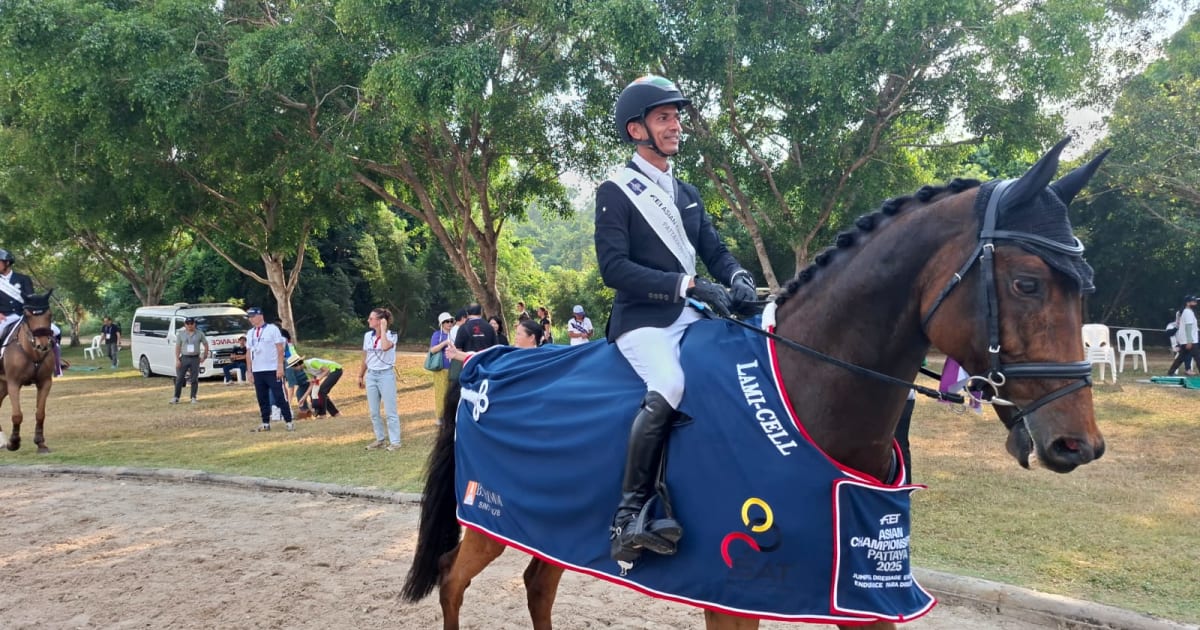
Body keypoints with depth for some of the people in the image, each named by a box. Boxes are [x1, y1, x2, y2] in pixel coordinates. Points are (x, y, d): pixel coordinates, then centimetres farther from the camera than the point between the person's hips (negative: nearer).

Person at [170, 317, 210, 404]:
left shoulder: (200, 333, 3)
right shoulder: (181, 334, 4)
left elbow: (206, 345, 10)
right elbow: (178, 347, 3)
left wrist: (204, 356, 3)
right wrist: (177, 359, -4)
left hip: (195, 358, 0)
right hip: (184, 358, 0)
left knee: (194, 379, 3)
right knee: (179, 378, 0)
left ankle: (193, 398, 10)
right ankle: (176, 398, 5)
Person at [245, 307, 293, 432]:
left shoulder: (272, 329, -4)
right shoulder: (250, 334, 14)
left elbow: (280, 349, -8)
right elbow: (248, 353, 16)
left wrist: (280, 367, -15)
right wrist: (249, 371, 11)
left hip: (272, 370, -6)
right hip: (257, 371, 6)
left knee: (280, 396, -7)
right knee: (262, 398, 8)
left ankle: (289, 422, -5)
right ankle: (266, 424, 15)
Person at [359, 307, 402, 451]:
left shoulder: (391, 335, -10)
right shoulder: (368, 336, 6)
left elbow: (385, 347, -32)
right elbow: (365, 357, 14)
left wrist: (383, 329, -22)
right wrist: (361, 375, 17)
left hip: (386, 375, -6)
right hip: (371, 375, 6)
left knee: (390, 411, -2)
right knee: (373, 412, 10)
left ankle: (395, 441, 5)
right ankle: (380, 439, 22)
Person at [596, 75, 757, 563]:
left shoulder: (687, 193, 19)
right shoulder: (615, 192, -2)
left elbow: (715, 251, 16)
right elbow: (614, 267, -13)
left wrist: (738, 278, -8)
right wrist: (685, 283, -22)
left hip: (691, 318, 7)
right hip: (643, 321, -7)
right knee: (668, 386, -34)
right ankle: (630, 516, -26)